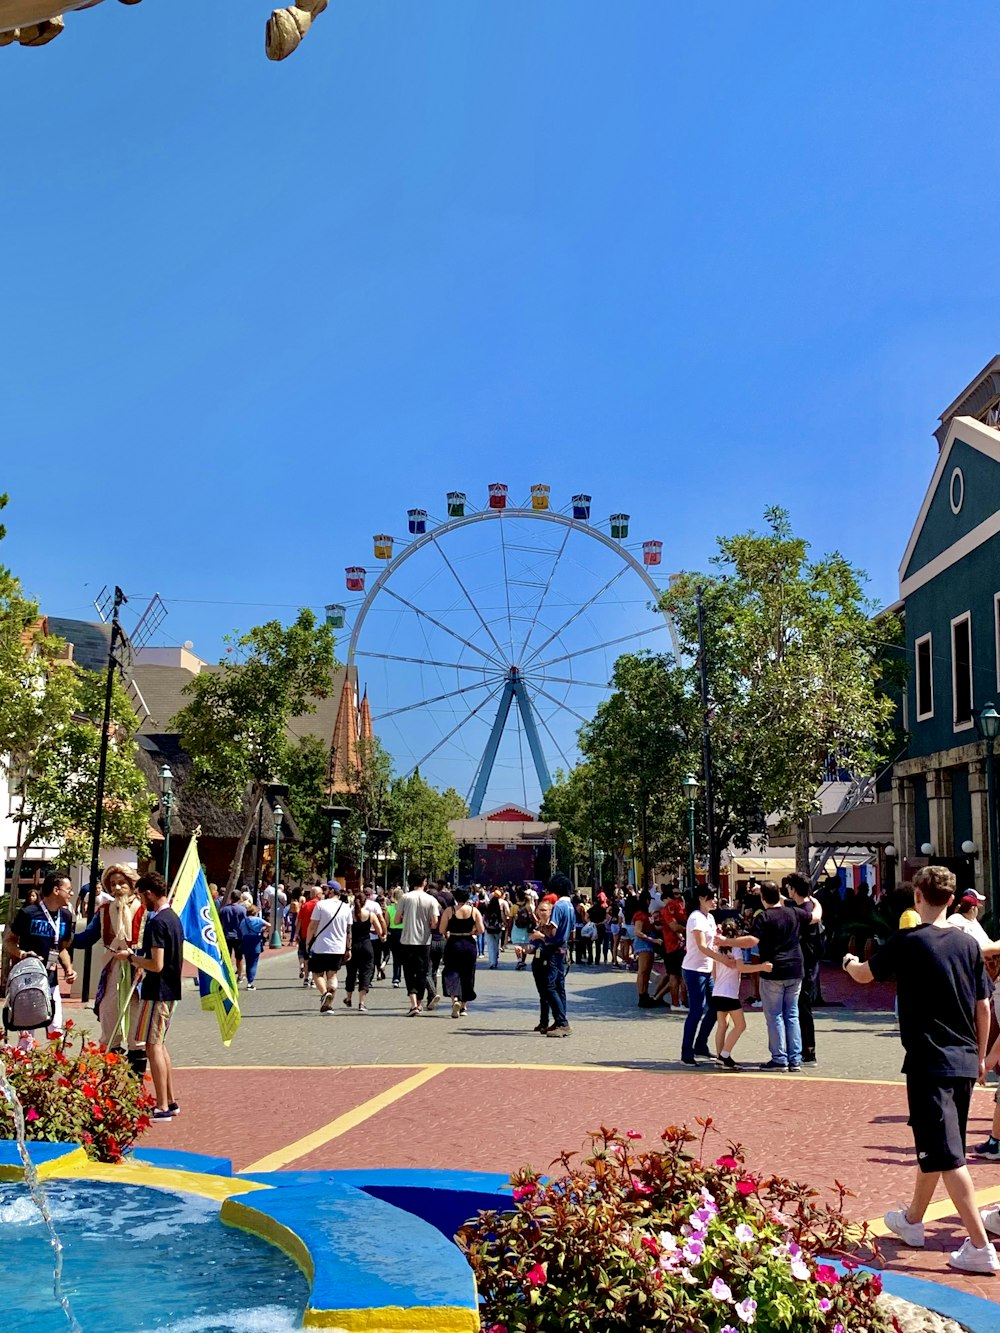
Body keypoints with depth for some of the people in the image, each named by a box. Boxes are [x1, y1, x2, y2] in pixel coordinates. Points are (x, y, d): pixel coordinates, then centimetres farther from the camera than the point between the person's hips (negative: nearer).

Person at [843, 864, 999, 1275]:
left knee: (947, 1155, -4)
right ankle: (912, 1219, 36)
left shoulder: (907, 942, -11)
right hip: (965, 1062, 7)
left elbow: (864, 975, 6)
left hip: (929, 1062, -6)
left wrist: (851, 962, 29)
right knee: (933, 1146, 20)